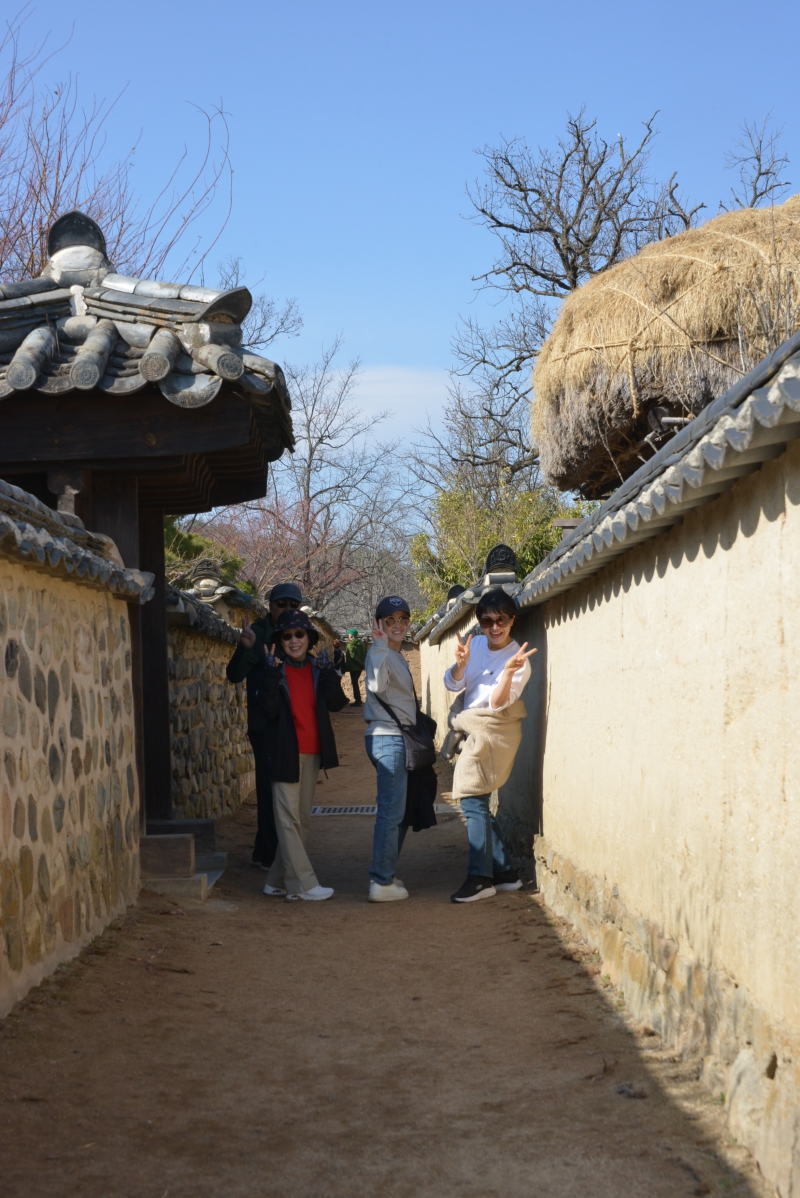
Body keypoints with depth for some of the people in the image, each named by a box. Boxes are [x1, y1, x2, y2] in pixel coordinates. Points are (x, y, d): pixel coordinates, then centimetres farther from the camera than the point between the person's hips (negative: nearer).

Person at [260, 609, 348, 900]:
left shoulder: (316, 669, 9)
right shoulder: (275, 669, -3)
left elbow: (338, 703, -4)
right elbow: (270, 710, -16)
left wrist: (327, 673, -14)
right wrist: (272, 676, -23)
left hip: (312, 753, 6)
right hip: (286, 753, -6)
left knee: (302, 820, 9)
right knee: (289, 819, -7)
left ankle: (278, 881, 17)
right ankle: (302, 884, -5)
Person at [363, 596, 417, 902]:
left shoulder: (398, 657, 18)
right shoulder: (379, 653, -12)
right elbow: (377, 686, -33)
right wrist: (381, 647, -35)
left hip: (400, 738, 10)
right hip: (387, 738, -10)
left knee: (398, 811, 16)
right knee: (391, 811, -11)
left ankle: (385, 874, 24)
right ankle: (382, 883, -10)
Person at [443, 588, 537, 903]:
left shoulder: (518, 659, -14)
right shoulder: (475, 644, 4)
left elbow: (498, 702, -23)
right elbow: (452, 684, -1)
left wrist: (509, 671, -39)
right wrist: (461, 664, -22)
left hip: (492, 731, -7)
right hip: (471, 729, 7)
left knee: (472, 800, -11)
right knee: (476, 801, 11)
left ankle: (480, 877, -6)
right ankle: (505, 872, 20)